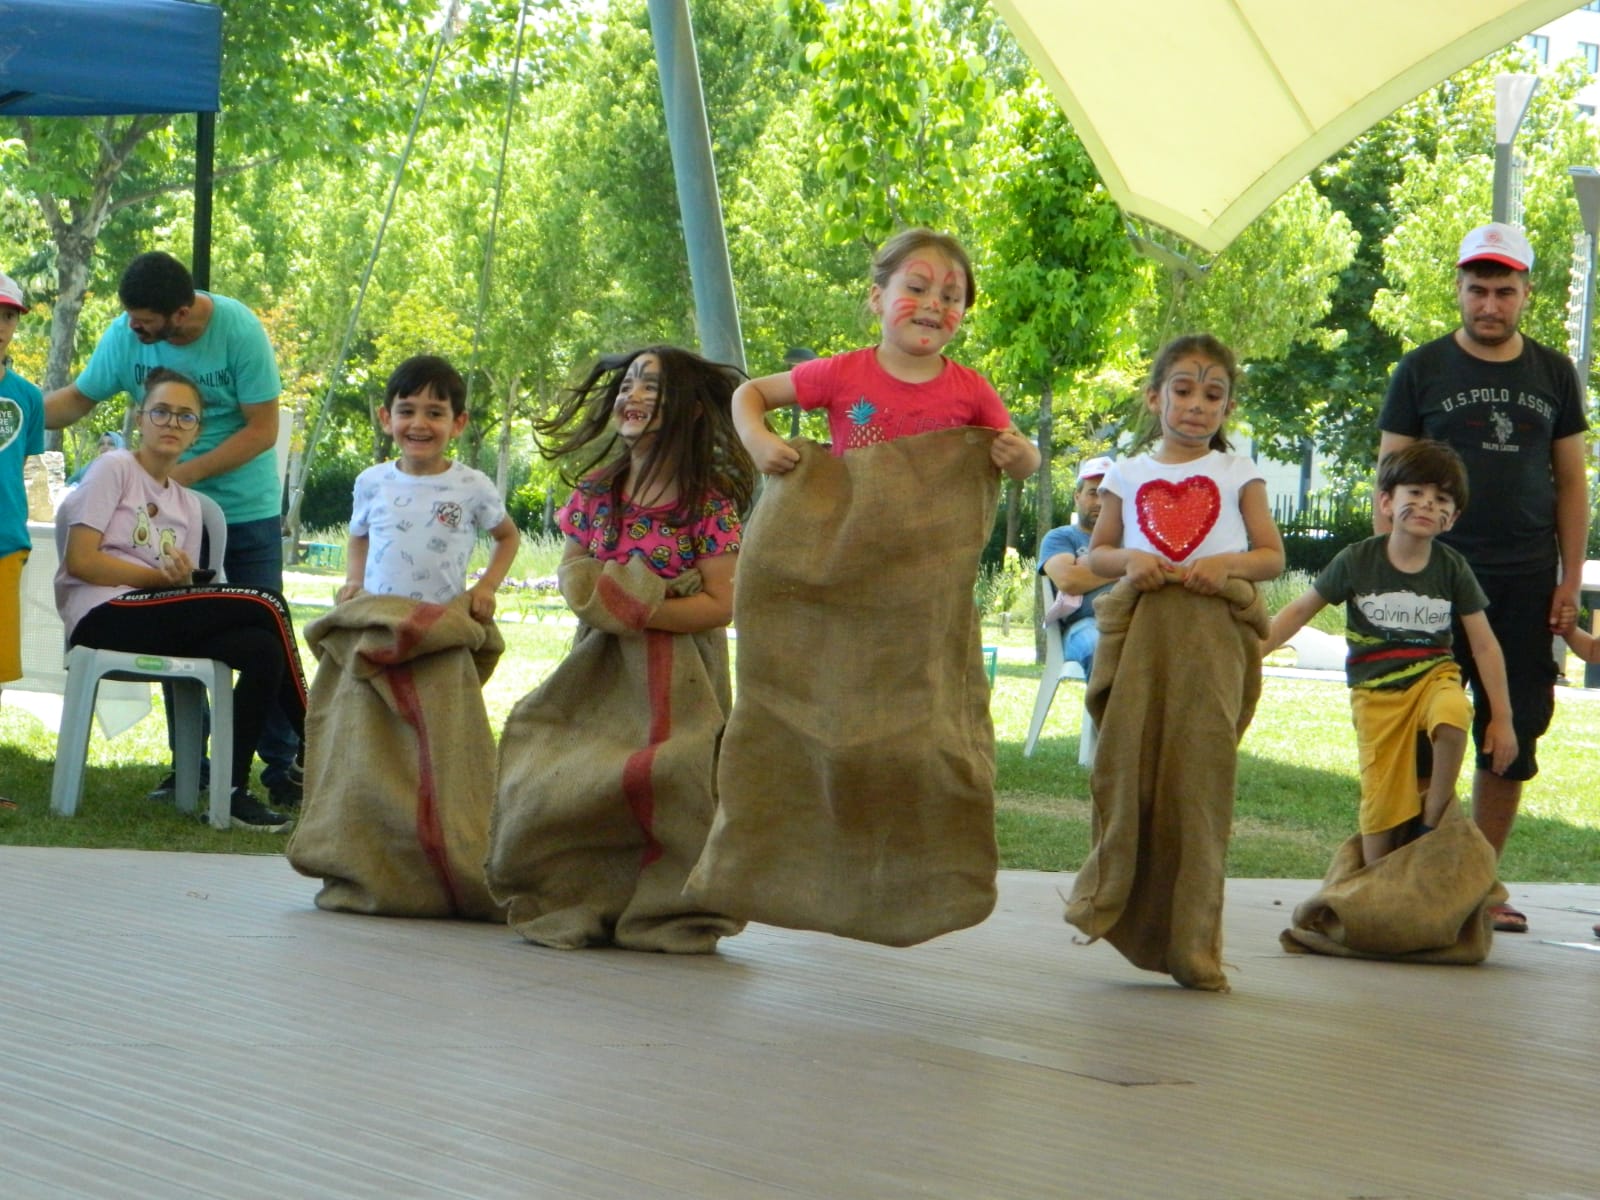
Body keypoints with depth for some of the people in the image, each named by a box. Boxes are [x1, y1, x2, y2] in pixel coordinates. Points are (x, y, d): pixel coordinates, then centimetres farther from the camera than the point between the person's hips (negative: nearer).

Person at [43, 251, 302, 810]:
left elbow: (262, 429, -18)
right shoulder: (124, 334, -10)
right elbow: (77, 398, 2)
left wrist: (190, 472, -24)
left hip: (247, 511, -4)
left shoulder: (239, 331, -20)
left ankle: (282, 766, 7)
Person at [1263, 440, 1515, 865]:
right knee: (1381, 803, -1)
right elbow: (1300, 609, 1)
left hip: (1434, 674, 0)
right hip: (1376, 691, 0)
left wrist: (1502, 716, -3)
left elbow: (1484, 644, -1)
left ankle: (1434, 824, -12)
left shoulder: (1452, 568, -5)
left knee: (1452, 723, -34)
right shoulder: (1356, 561, -9)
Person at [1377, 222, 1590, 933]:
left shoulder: (1554, 375, 11)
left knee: (1513, 739, 4)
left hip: (1526, 583, 3)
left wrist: (1570, 581, 5)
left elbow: (1571, 482, 14)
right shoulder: (1422, 372, 4)